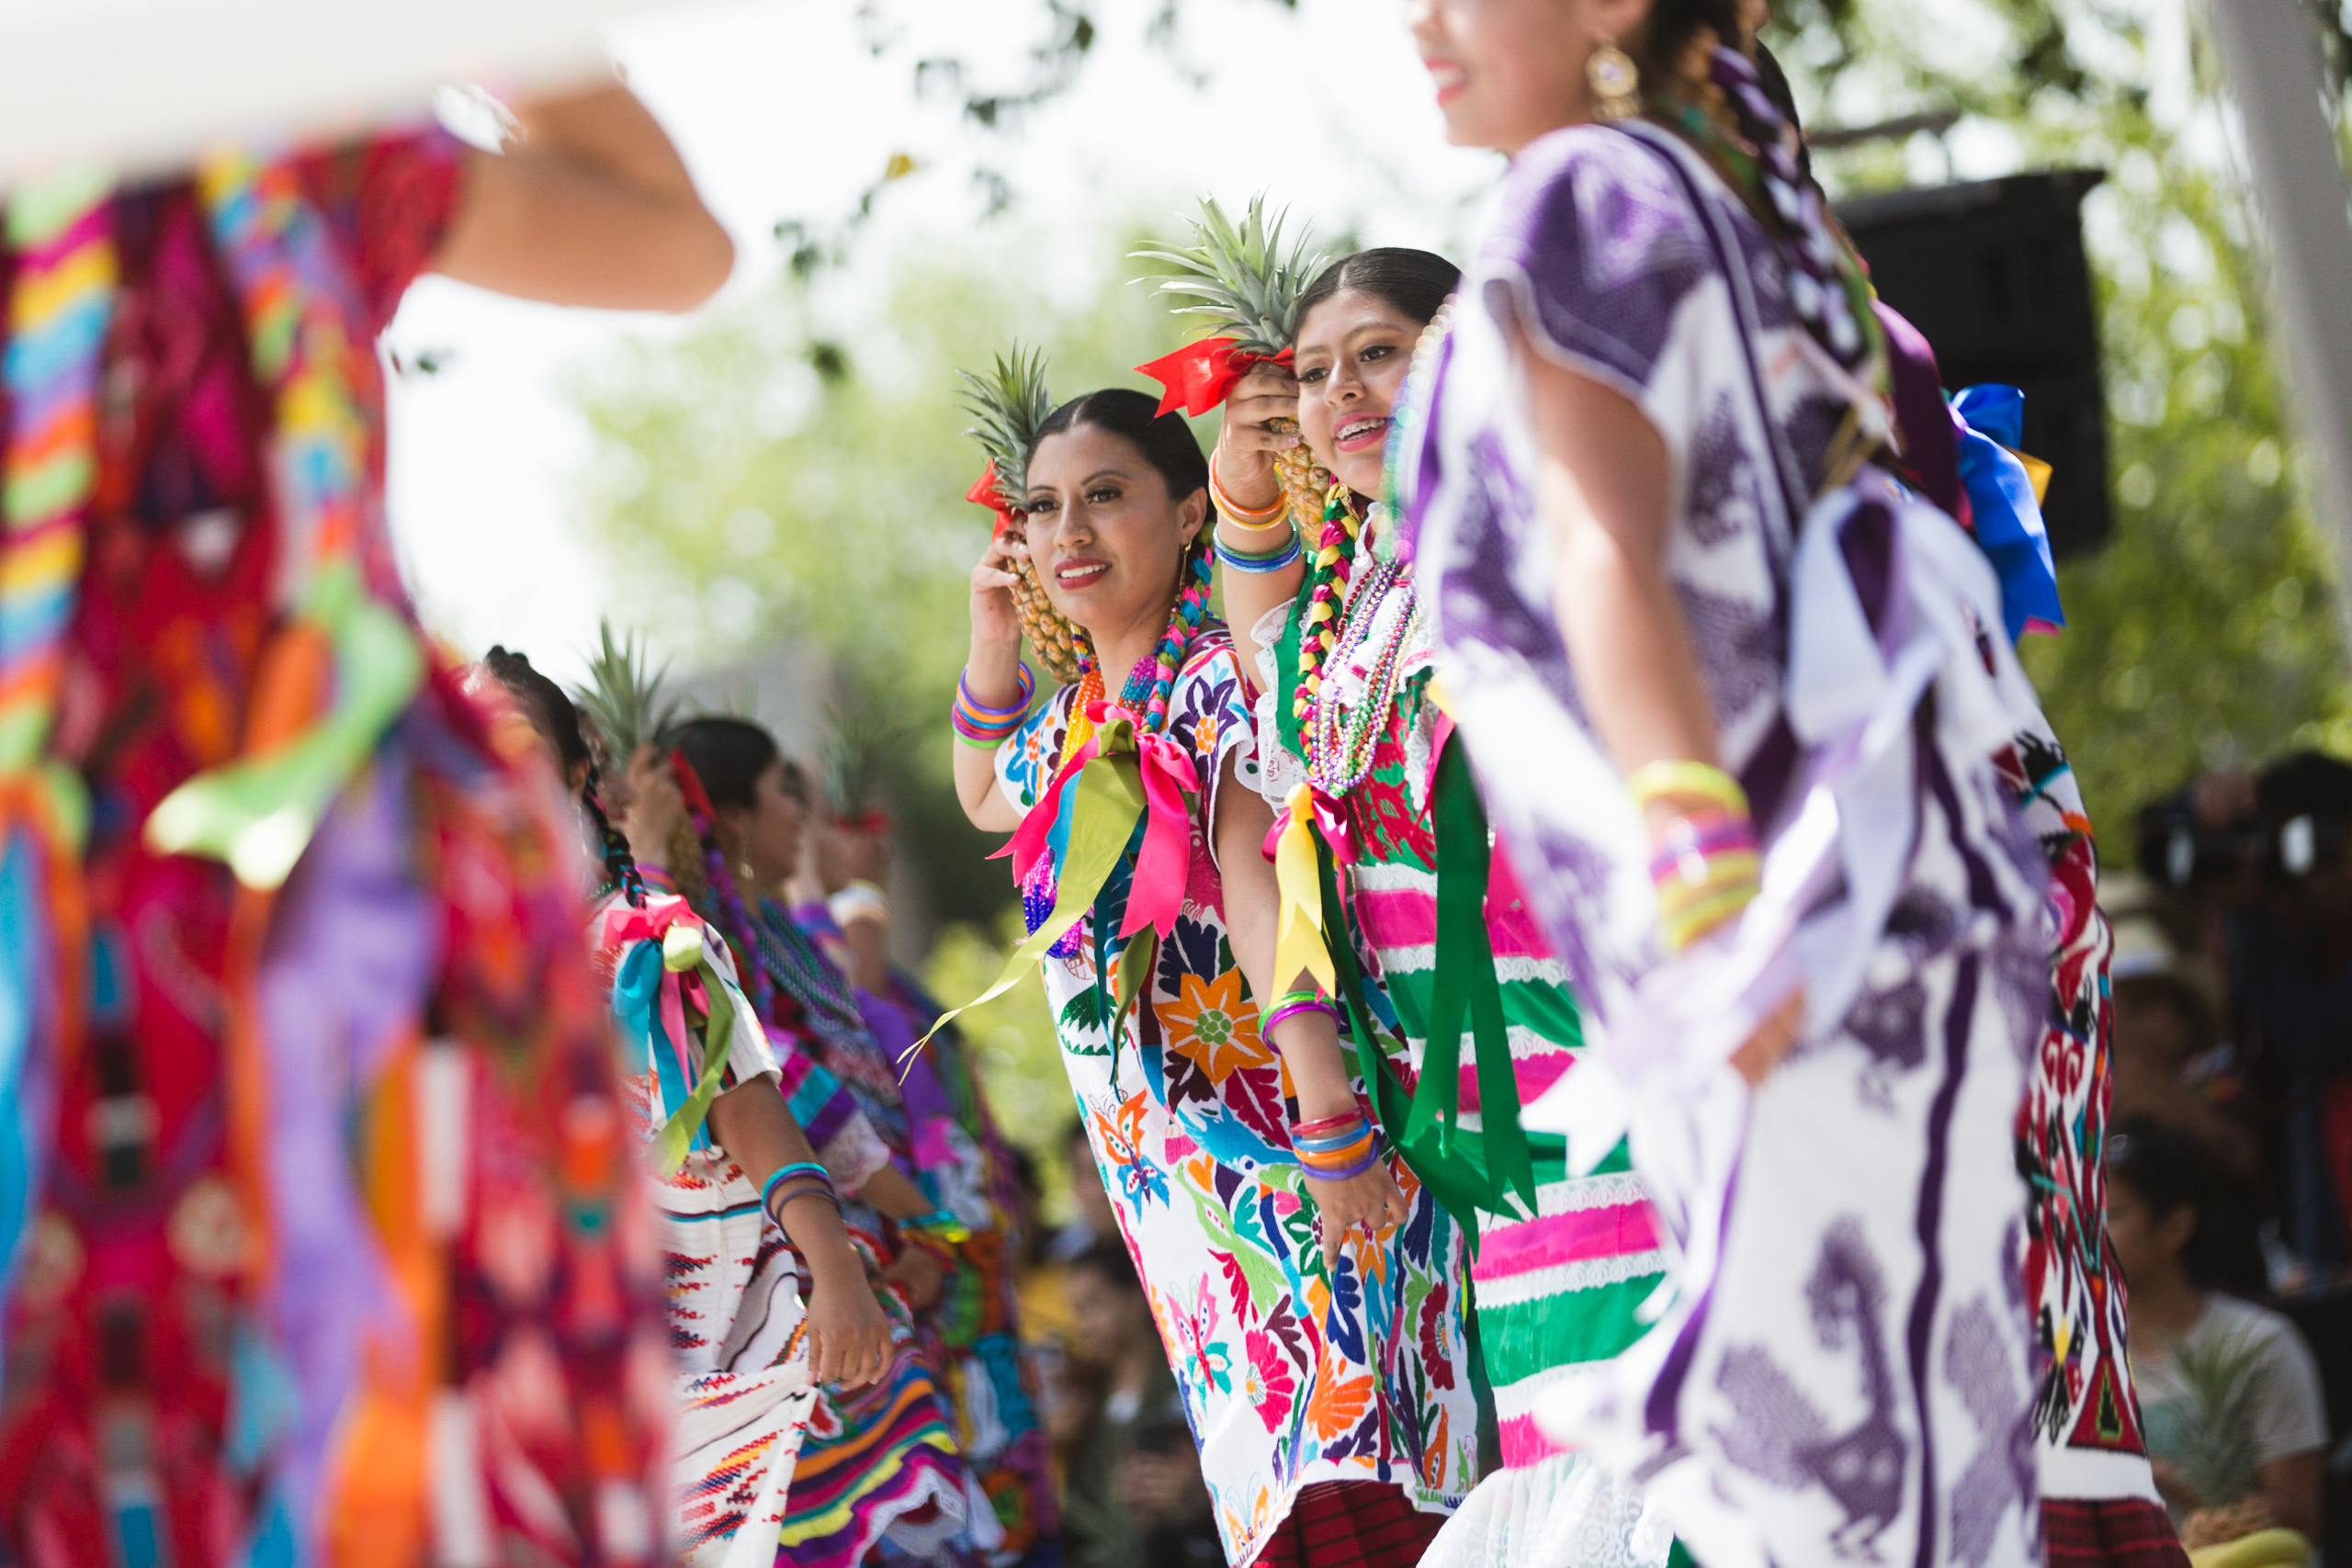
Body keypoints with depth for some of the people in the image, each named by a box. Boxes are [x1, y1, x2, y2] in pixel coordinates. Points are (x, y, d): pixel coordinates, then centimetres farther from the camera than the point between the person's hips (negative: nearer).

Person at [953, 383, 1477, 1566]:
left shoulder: (1216, 681, -11)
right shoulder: (1072, 723, 16)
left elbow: (1263, 888, -24)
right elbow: (985, 797, 39)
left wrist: (1327, 1113, -35)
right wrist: (991, 636, 21)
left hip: (1270, 1109, -8)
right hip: (1167, 1161, 8)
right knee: (1261, 1451, 4)